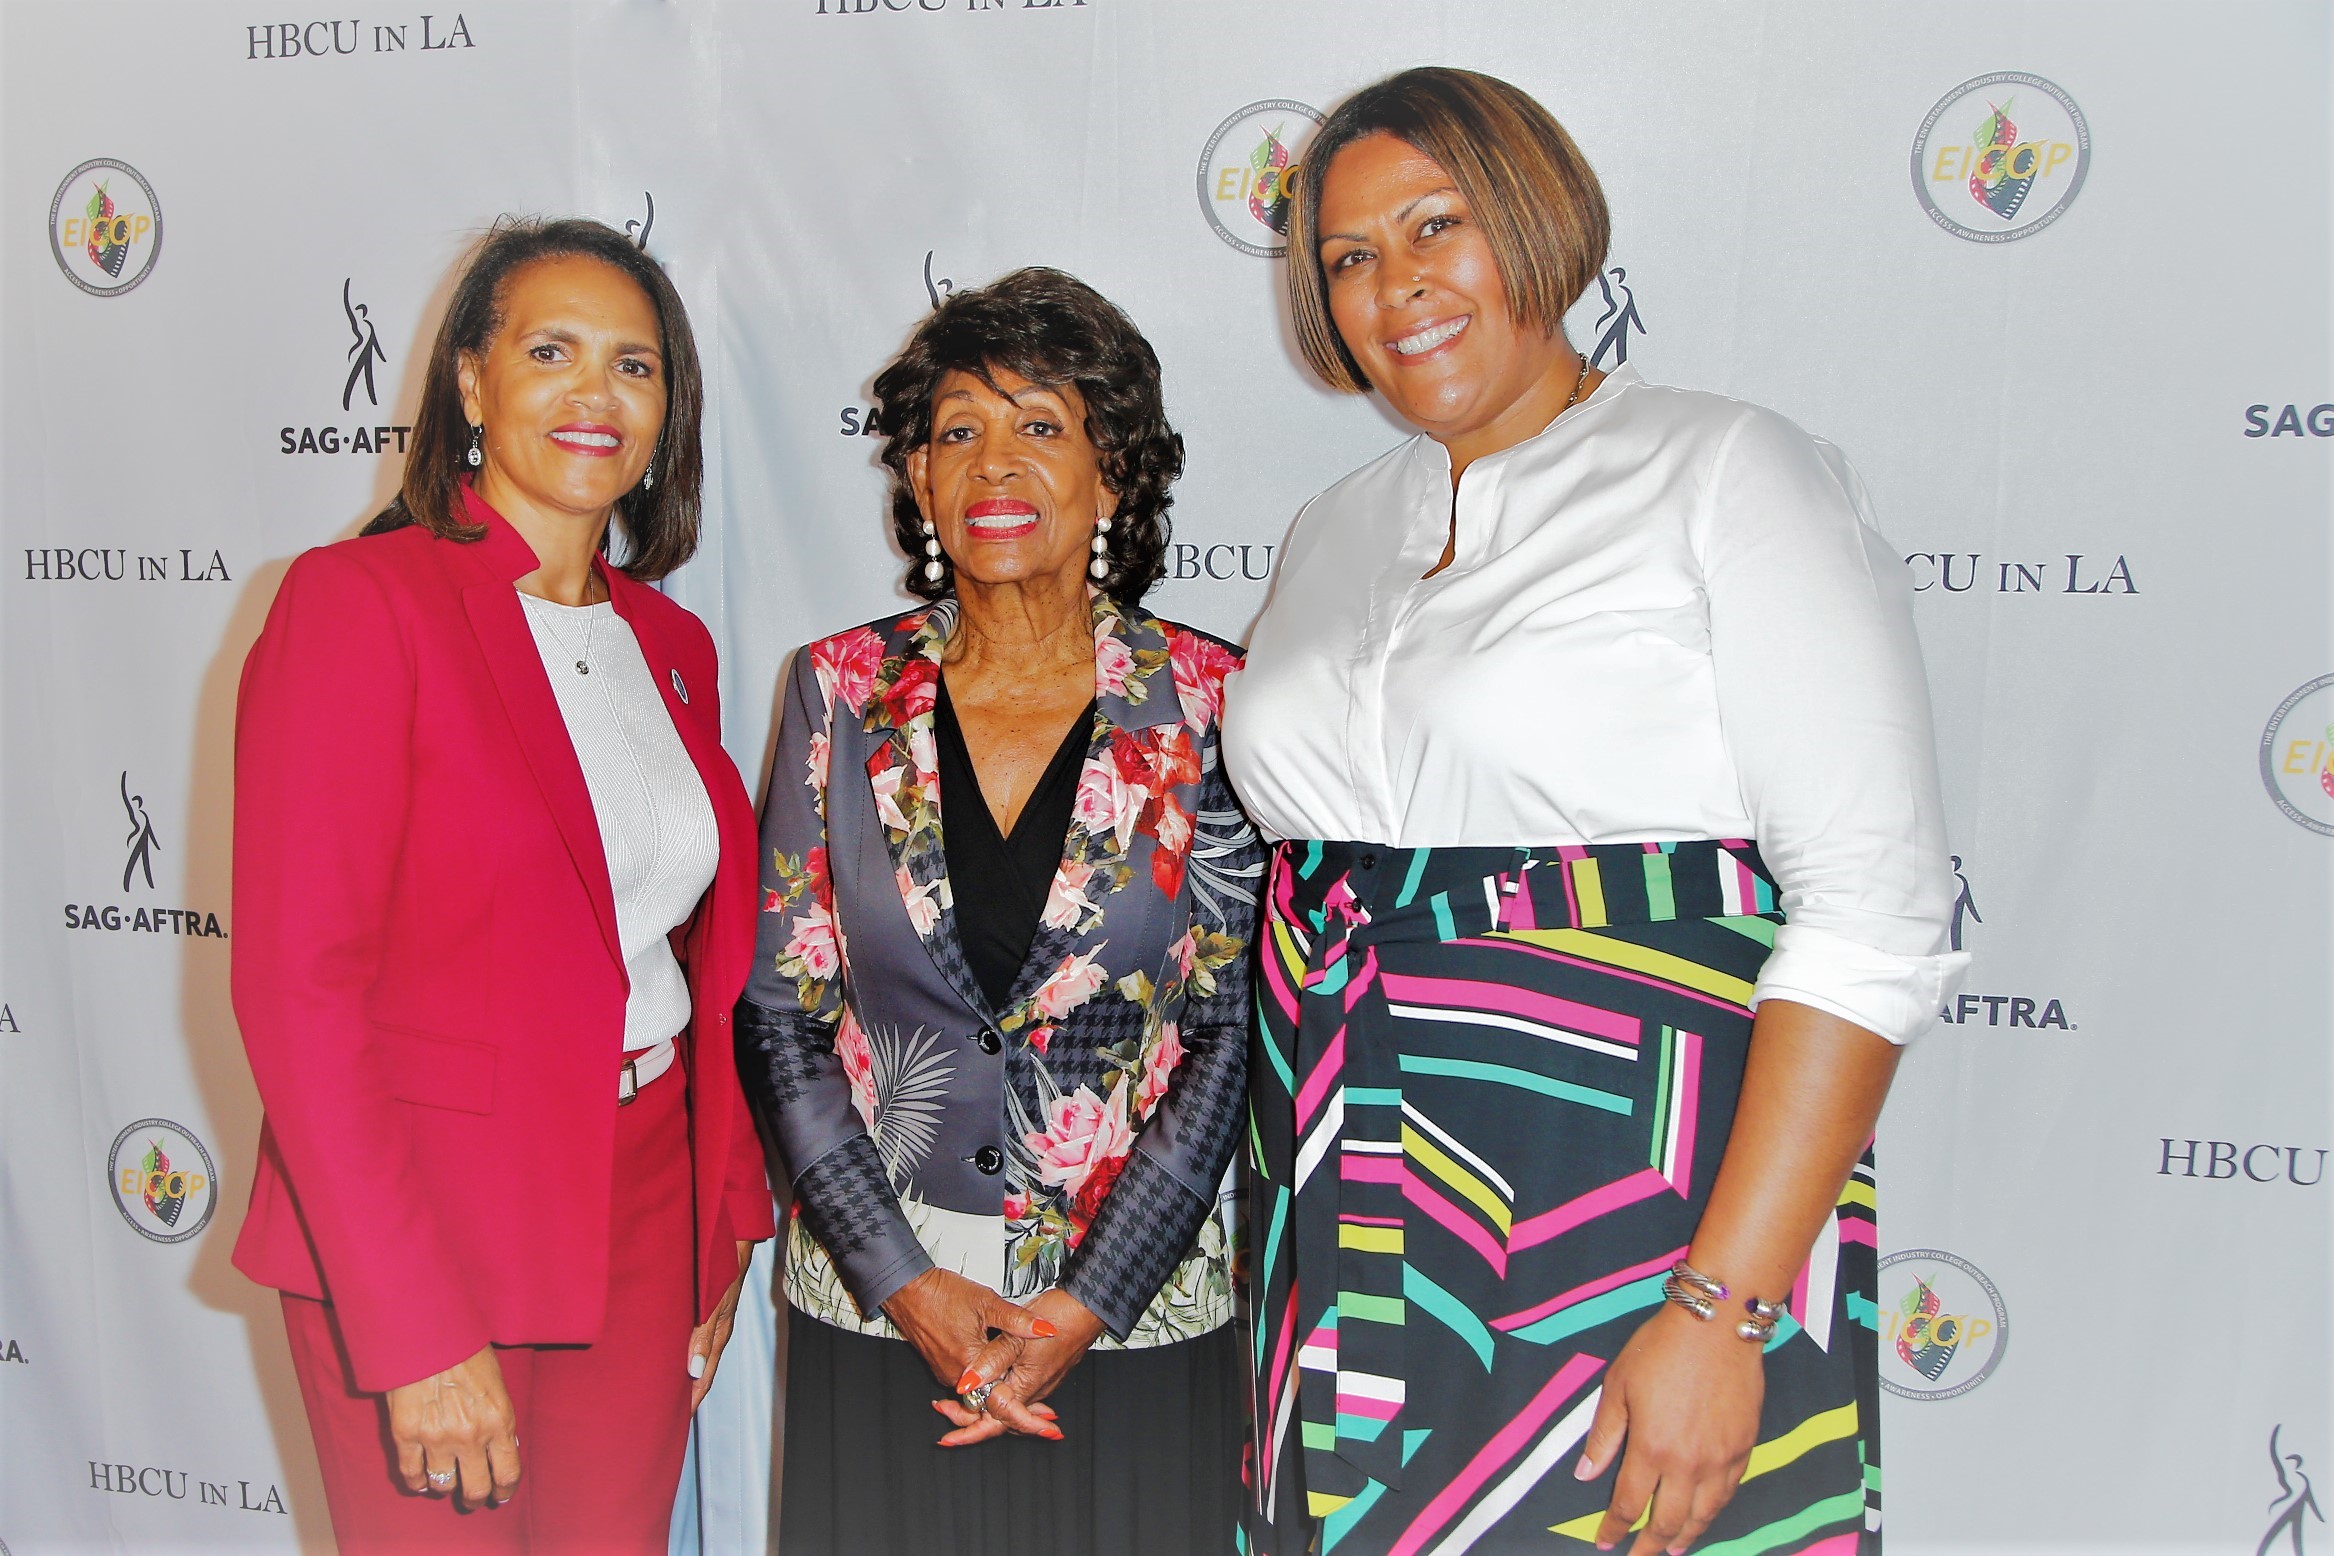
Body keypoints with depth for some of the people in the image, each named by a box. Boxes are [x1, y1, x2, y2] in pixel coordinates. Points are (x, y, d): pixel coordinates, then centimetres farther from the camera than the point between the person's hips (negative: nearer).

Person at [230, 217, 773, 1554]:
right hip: (422, 1218, -5)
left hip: (645, 1216, 6)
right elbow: (297, 984, -16)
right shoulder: (359, 601, -11)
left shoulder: (672, 644, 9)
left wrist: (724, 1237, 9)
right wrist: (418, 1334, -18)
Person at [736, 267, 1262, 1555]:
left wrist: (1090, 1300, -11)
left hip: (1139, 1313, -1)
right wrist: (906, 1280, -8)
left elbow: (1238, 1026, -5)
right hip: (871, 1313, 1)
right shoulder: (841, 692, -1)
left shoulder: (1208, 704, -5)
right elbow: (777, 1012, -1)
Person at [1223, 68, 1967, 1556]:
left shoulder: (1733, 471, -7)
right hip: (1351, 1216, 5)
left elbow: (1877, 916, -13)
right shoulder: (1339, 530, 12)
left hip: (1634, 1215, -5)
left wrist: (1721, 1310, -20)